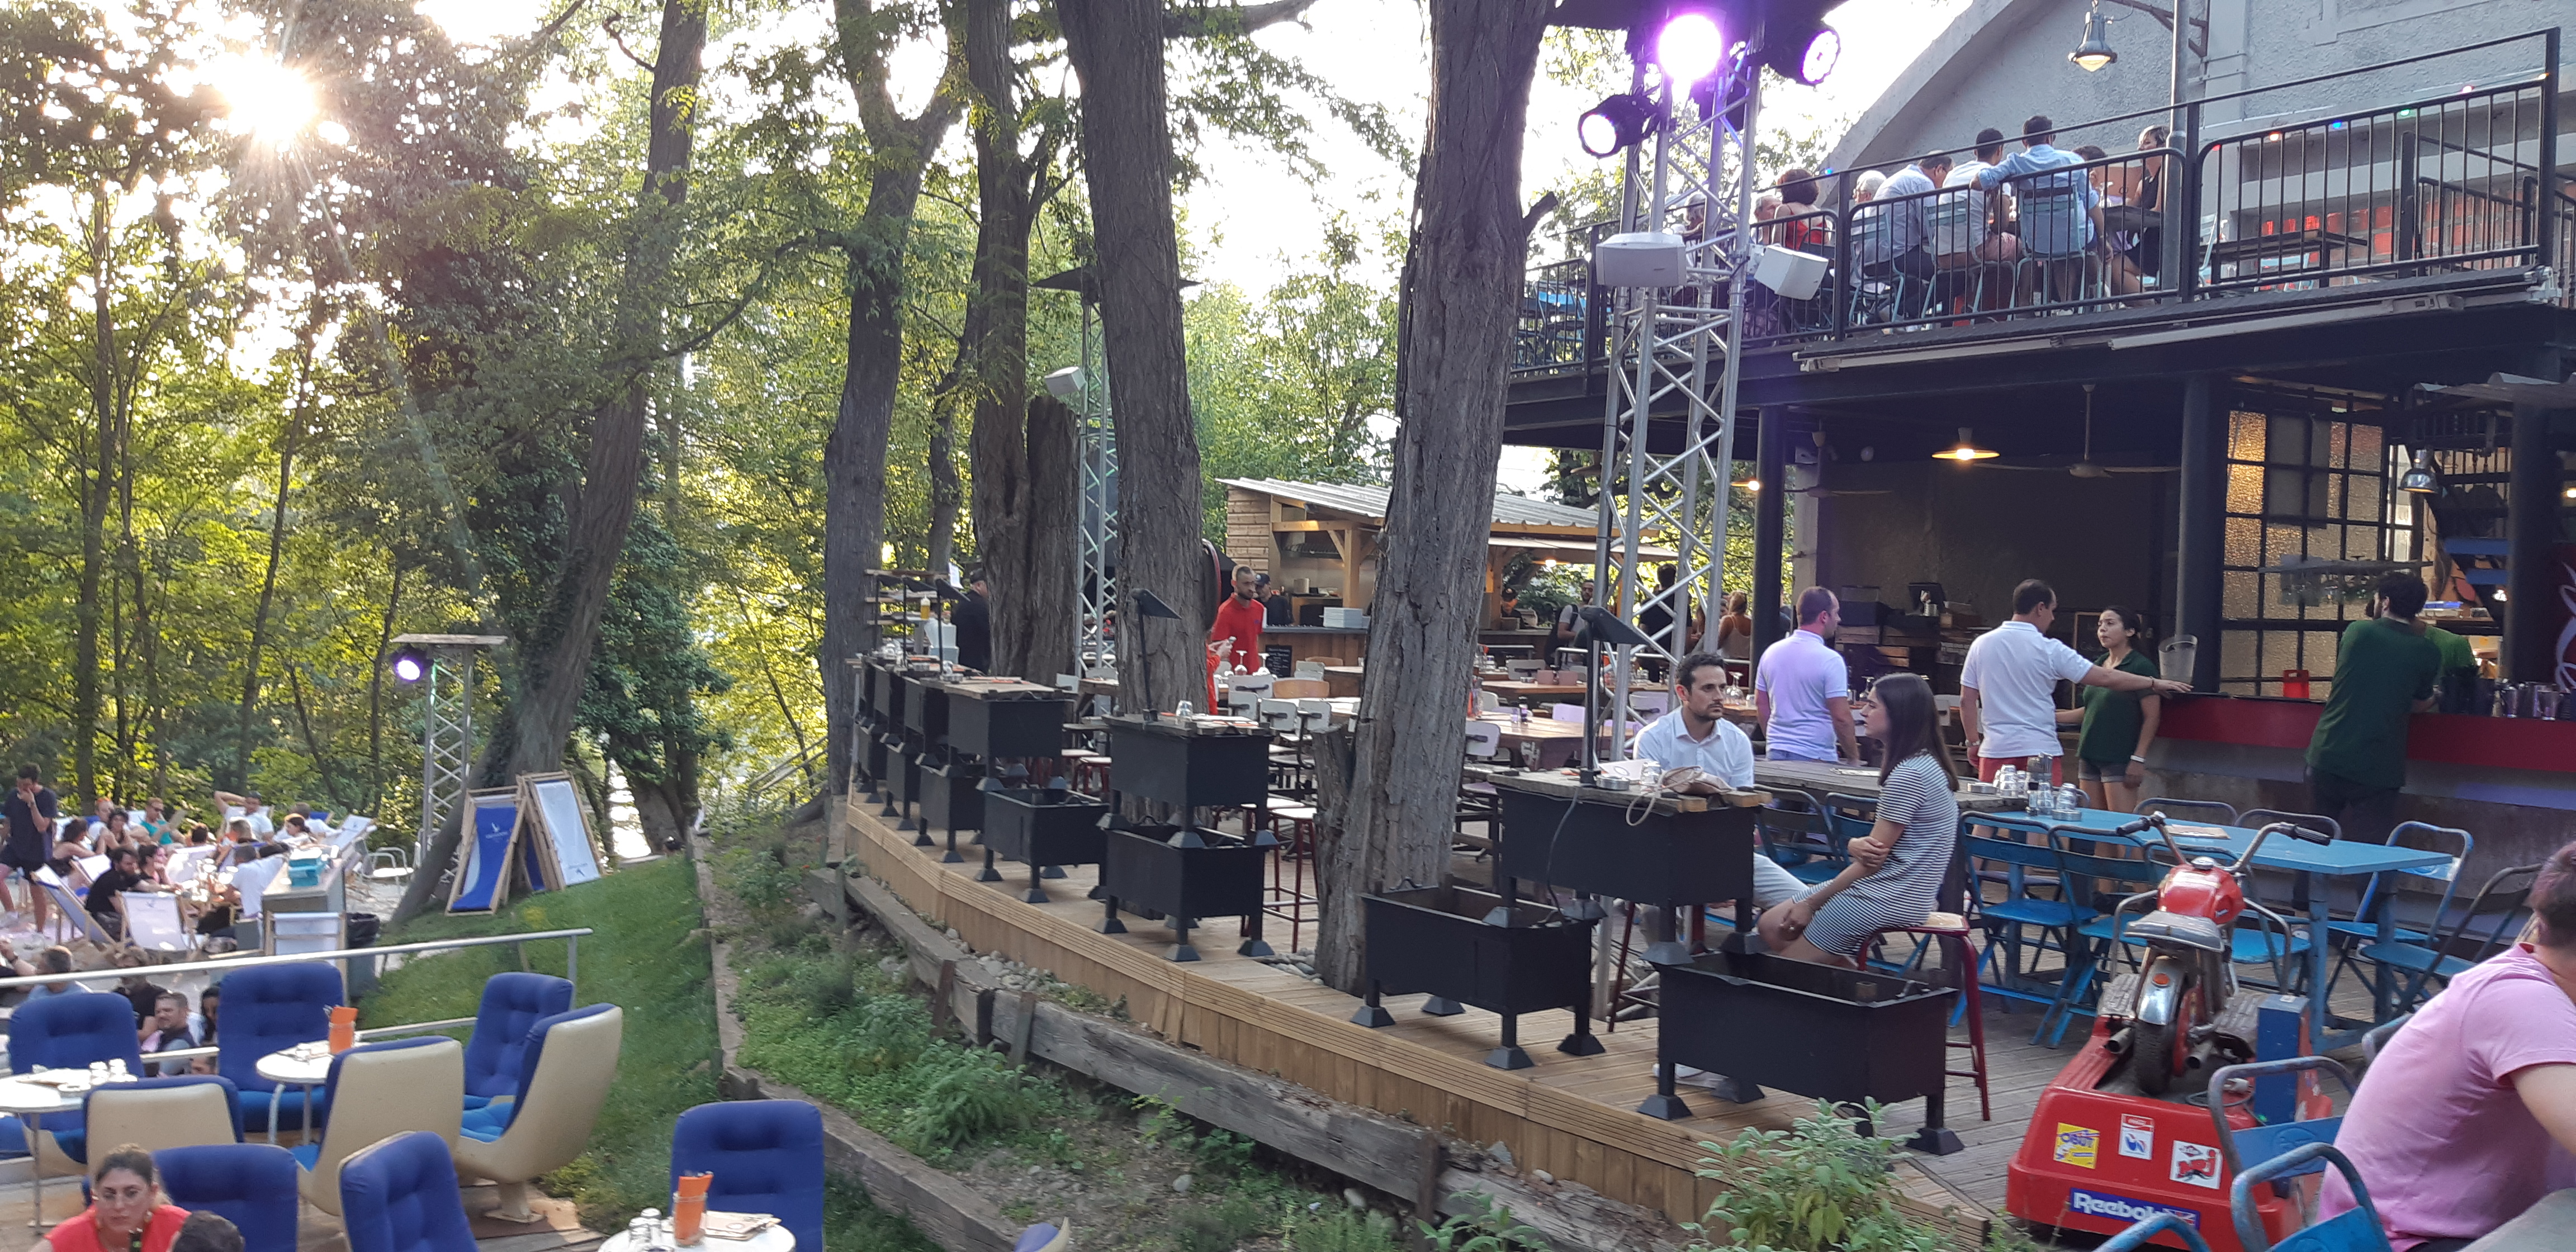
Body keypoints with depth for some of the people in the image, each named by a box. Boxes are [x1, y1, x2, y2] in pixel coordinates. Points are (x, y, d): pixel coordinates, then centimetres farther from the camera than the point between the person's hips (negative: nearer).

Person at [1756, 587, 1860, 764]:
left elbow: (1761, 704, 13)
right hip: (1816, 756, -6)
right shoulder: (1830, 660, -13)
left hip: (1775, 751, 6)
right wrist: (1854, 758, -4)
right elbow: (1841, 717, -15)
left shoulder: (1771, 652, 6)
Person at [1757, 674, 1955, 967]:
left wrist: (1811, 904, -8)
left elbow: (1872, 862, -17)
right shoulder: (1926, 763, 10)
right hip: (1893, 886, 10)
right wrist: (1856, 845, -12)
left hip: (1890, 898, -10)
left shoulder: (1909, 775, -21)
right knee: (1771, 926, 9)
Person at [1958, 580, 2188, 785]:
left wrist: (1974, 742, 16)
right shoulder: (2049, 650, -5)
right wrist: (2154, 683, 10)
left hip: (1995, 750, 3)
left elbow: (1966, 701, 6)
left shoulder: (1980, 645, 4)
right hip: (2039, 750, -3)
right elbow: (2106, 678, -1)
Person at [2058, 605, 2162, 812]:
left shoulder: (2141, 666, -7)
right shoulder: (2098, 666, 16)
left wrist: (2138, 759, -17)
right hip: (2090, 755, 8)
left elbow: (2152, 717, -11)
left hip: (2120, 759, -8)